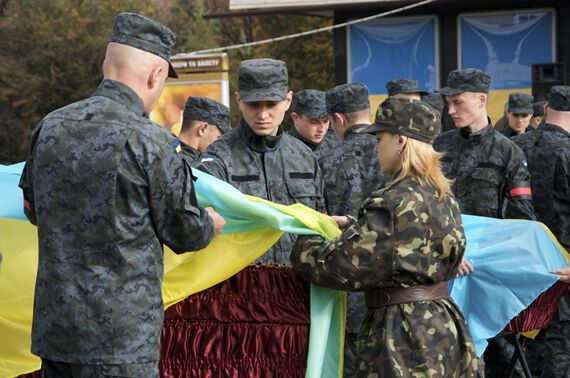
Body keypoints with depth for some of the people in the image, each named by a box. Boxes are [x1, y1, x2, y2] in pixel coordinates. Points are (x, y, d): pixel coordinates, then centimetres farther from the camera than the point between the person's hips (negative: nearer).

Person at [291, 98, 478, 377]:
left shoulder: (395, 203, -18)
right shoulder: (442, 196, 9)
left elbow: (340, 266, -16)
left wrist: (303, 246, 2)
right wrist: (351, 224, 19)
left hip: (403, 337, -9)